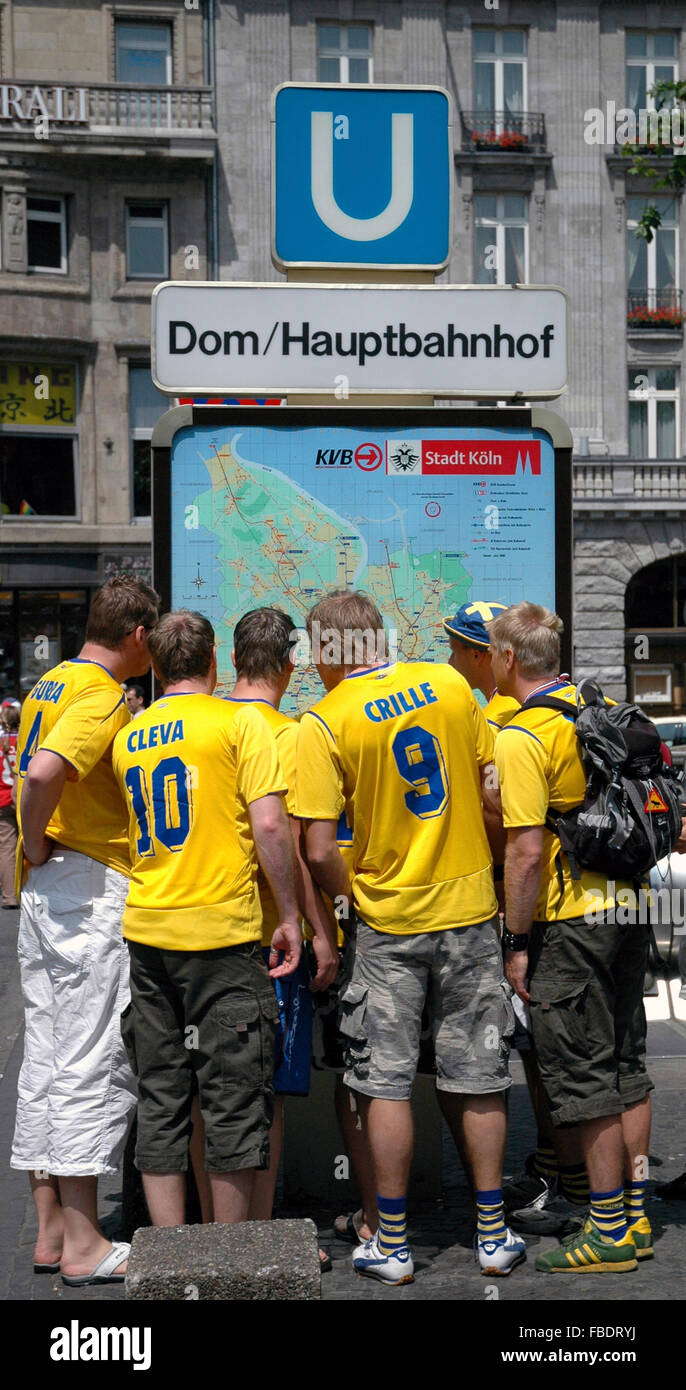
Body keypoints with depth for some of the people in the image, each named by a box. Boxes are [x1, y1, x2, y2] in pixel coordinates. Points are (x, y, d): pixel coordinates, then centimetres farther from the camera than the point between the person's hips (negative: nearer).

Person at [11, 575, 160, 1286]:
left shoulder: (49, 685, 14)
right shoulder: (102, 697, -15)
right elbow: (43, 773, -31)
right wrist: (36, 845, -17)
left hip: (44, 893, 9)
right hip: (94, 892, -9)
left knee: (44, 1059, 12)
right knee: (92, 1063, -3)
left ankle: (50, 1229, 21)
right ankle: (84, 1244, 4)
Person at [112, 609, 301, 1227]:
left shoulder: (129, 736, 11)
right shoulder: (239, 720, -5)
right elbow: (269, 825, -12)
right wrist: (289, 914, -6)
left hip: (145, 928, 5)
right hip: (222, 927, -5)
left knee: (160, 1097, 11)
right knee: (235, 1092, 4)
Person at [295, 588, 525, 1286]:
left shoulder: (324, 722, -11)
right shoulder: (450, 684, 0)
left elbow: (320, 852, -15)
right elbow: (491, 793, 4)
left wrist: (351, 900, 4)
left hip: (389, 921, -3)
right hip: (470, 910, 3)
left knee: (386, 1084, 8)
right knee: (476, 1082, 12)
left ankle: (391, 1245, 16)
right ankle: (493, 1237, 22)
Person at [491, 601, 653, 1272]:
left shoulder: (520, 738, -16)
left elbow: (527, 852, -20)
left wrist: (518, 942, -11)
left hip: (569, 921, -8)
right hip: (626, 906, 8)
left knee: (584, 1077, 2)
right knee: (626, 1062, 16)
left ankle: (609, 1234, 11)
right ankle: (636, 1217, 26)